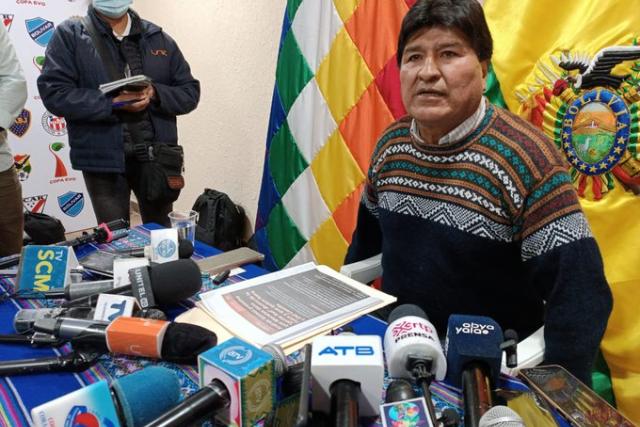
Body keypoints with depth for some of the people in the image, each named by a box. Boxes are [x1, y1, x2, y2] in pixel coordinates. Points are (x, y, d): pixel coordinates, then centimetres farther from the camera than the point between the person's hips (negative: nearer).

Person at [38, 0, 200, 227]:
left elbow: (190, 91, 8)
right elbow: (53, 92, -9)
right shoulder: (69, 34, 1)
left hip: (157, 156, 3)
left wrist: (154, 93, -12)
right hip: (103, 158, -2)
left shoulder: (159, 38, 10)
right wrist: (112, 103, -19)